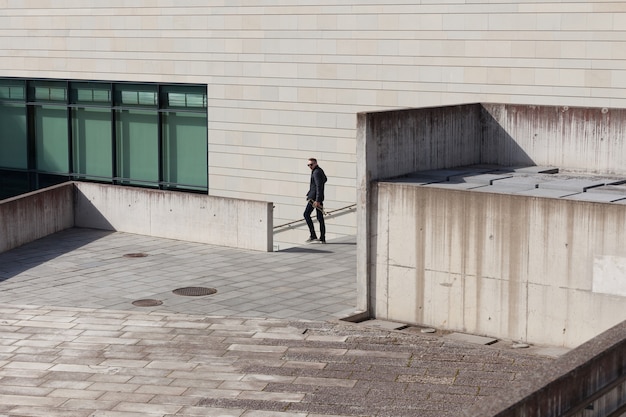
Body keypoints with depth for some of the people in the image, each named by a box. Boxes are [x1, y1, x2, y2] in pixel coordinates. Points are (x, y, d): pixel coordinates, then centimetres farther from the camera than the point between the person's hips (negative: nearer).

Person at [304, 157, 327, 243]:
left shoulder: (316, 172, -15)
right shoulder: (320, 170, 15)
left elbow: (319, 186, -22)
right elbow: (325, 179, 37)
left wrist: (317, 200, -26)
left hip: (314, 197, -10)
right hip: (319, 197, 10)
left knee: (306, 214, -3)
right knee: (320, 218, 8)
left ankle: (312, 235, -8)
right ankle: (322, 238, 8)